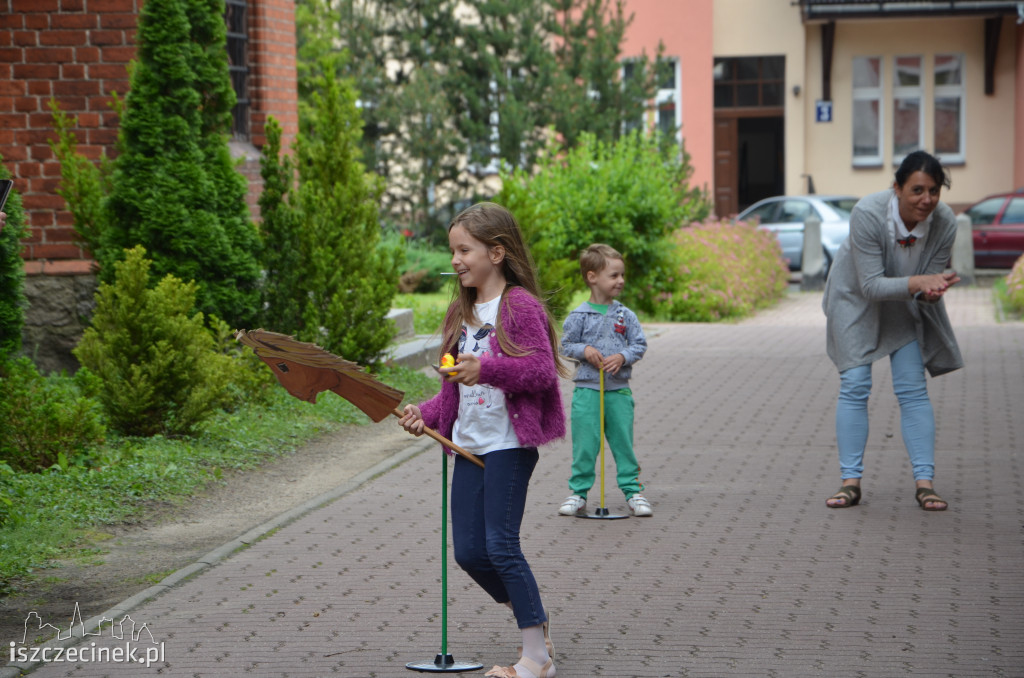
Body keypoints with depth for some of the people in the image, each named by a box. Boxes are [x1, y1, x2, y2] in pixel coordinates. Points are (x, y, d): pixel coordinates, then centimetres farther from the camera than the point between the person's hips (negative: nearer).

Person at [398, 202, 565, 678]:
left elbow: (542, 370, -19)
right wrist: (426, 413, 5)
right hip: (469, 444, 8)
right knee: (468, 551, 7)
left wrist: (486, 369, -29)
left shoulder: (520, 305, -11)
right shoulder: (462, 311, 15)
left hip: (508, 444, -8)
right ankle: (532, 621, 27)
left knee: (500, 545, -9)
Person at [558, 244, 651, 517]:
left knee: (624, 443, 6)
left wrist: (622, 357, -12)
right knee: (584, 445, 0)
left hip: (619, 391, 2)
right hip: (587, 390, -2)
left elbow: (640, 345, 6)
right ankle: (579, 492, 10)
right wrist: (585, 350, -13)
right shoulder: (578, 316, -1)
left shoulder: (626, 315, 4)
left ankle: (633, 491, 13)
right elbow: (566, 345, 5)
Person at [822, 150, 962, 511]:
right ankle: (850, 481, -3)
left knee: (913, 388, -5)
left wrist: (933, 289, -40)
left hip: (907, 303, 2)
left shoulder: (945, 222, -25)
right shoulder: (868, 214, -35)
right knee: (854, 386, -8)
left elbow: (932, 276, -16)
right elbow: (871, 285, -32)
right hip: (856, 296, -2)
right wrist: (918, 282, -46)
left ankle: (925, 482, -4)